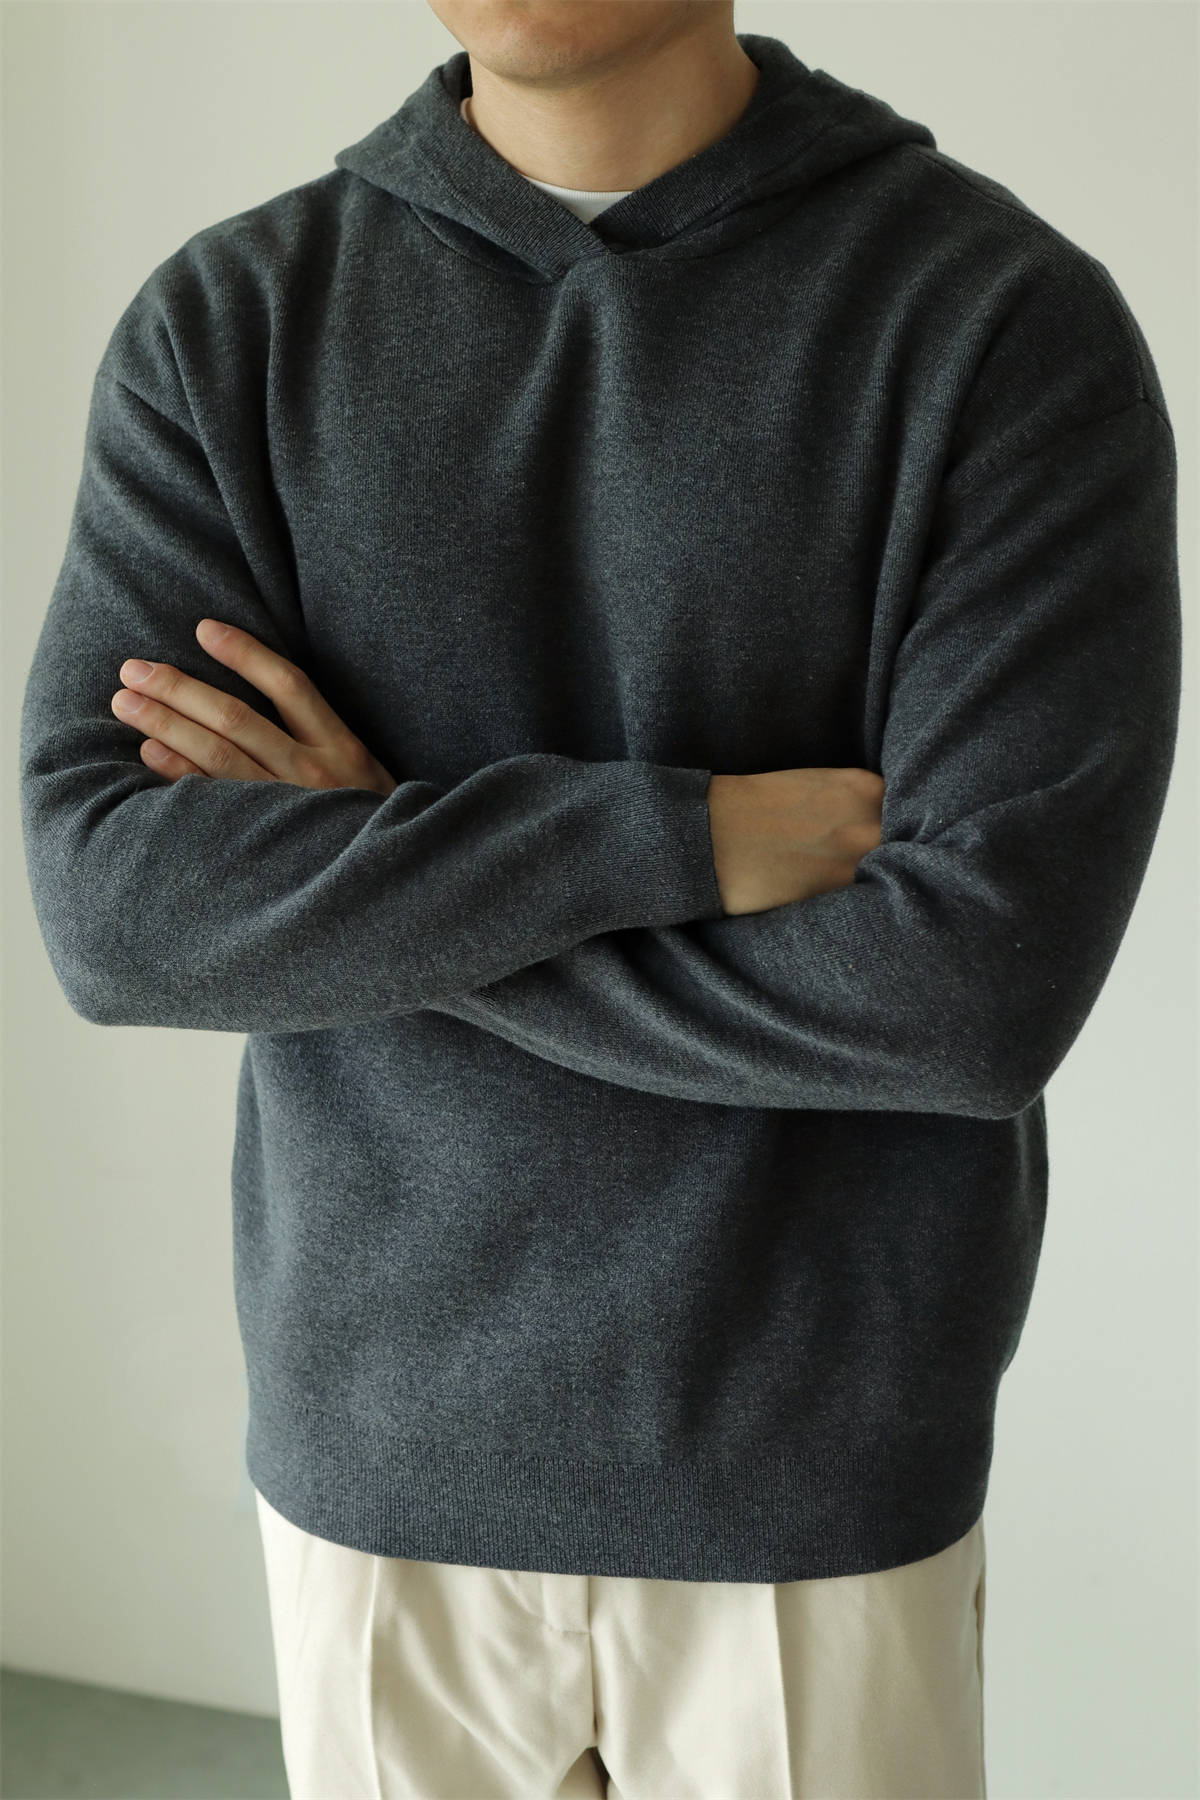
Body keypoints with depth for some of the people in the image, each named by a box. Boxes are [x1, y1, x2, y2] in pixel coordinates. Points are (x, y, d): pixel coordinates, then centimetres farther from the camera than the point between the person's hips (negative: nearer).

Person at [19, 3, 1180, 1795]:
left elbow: (989, 978, -20)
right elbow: (109, 908, -12)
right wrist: (679, 834, -21)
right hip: (371, 1447, 3)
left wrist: (363, 878, -14)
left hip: (817, 1476, -2)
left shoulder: (1014, 320, -11)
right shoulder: (222, 324, -2)